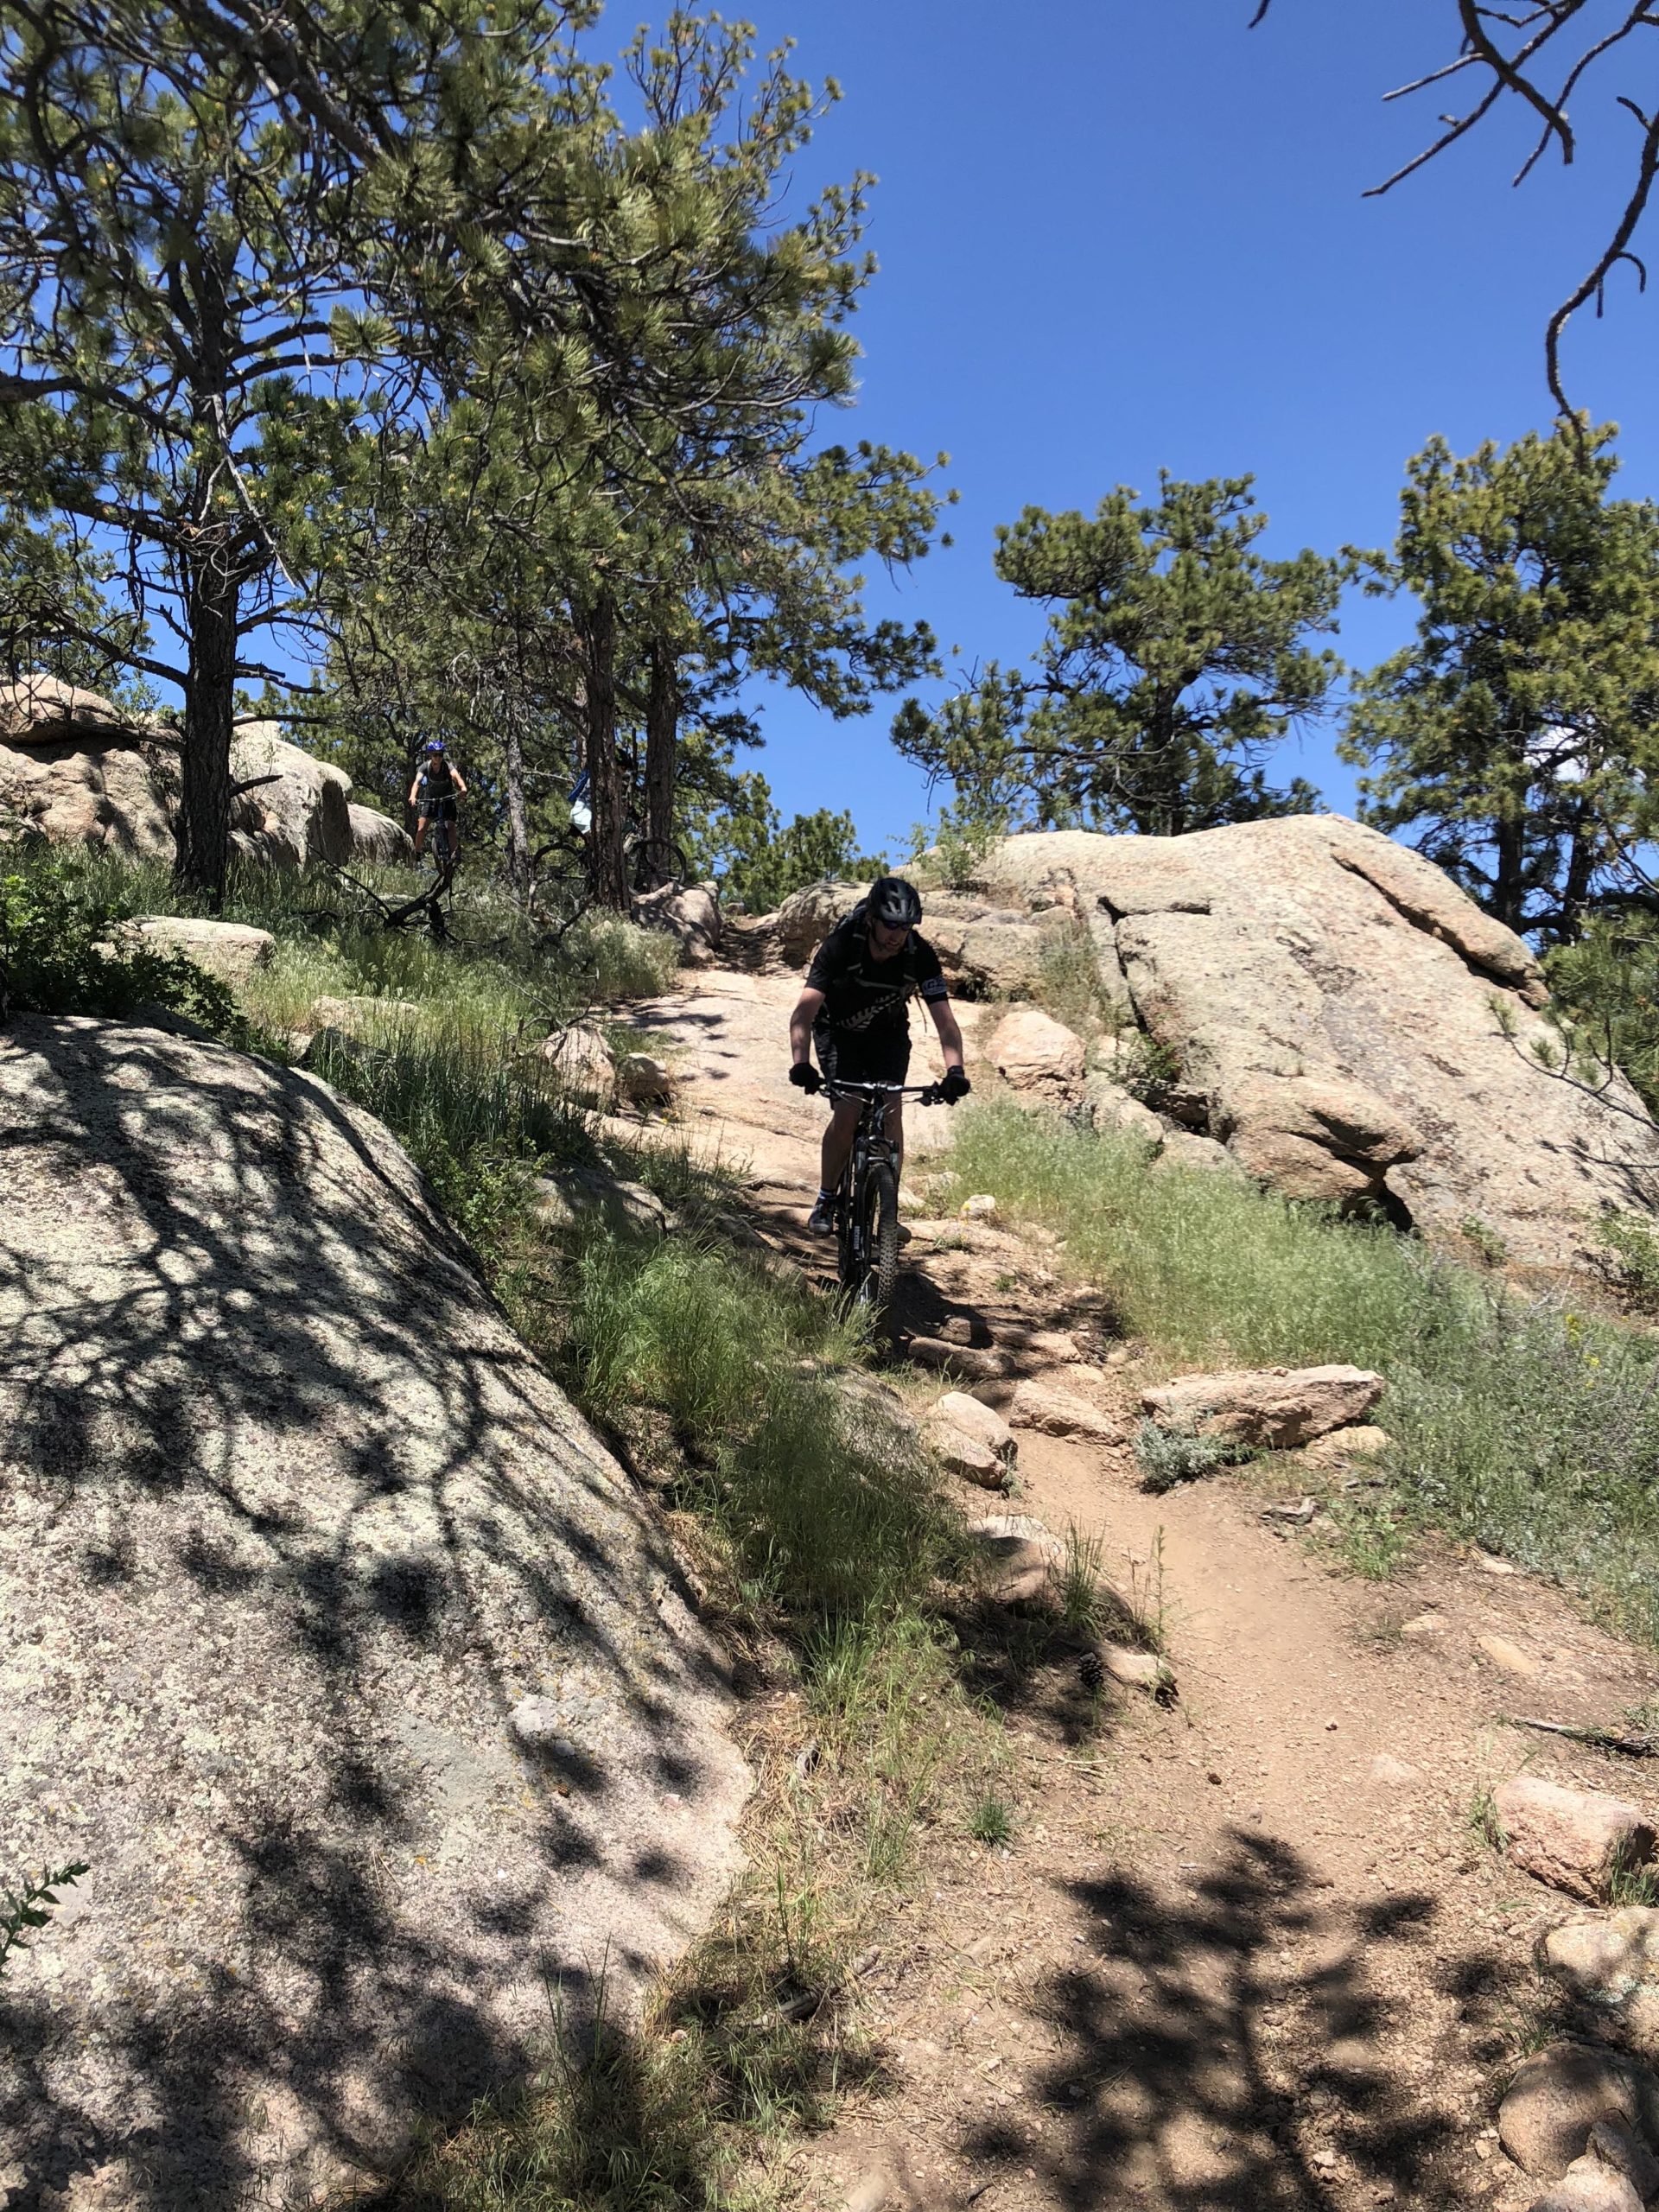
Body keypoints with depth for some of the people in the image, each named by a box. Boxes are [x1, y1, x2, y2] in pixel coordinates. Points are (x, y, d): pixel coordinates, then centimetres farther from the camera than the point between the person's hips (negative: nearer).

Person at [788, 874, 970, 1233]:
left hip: (888, 1034, 2)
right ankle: (826, 1200, 1)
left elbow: (945, 1020, -27)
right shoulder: (840, 946, -32)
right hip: (838, 1031, -2)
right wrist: (801, 1064, -55)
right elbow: (804, 1011, -39)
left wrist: (954, 1071, -44)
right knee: (848, 1112, -19)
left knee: (891, 1111, -15)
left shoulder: (920, 954, -26)